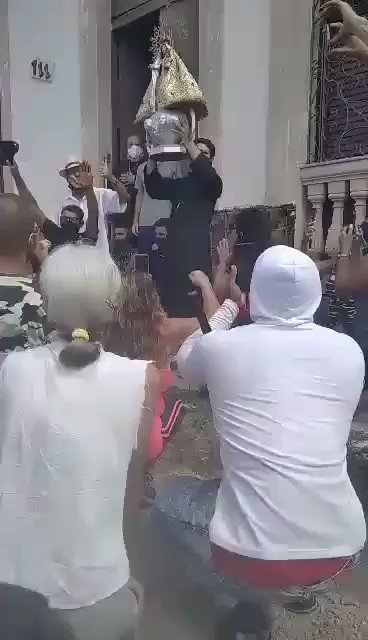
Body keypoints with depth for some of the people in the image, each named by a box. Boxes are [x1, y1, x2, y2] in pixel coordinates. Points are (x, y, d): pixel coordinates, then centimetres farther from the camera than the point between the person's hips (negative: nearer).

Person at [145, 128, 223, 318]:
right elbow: (154, 188, 13)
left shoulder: (213, 184, 7)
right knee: (172, 297, 1)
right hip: (174, 247, 5)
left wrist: (187, 142, -16)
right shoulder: (180, 183, 21)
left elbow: (205, 172, -15)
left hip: (197, 249, -5)